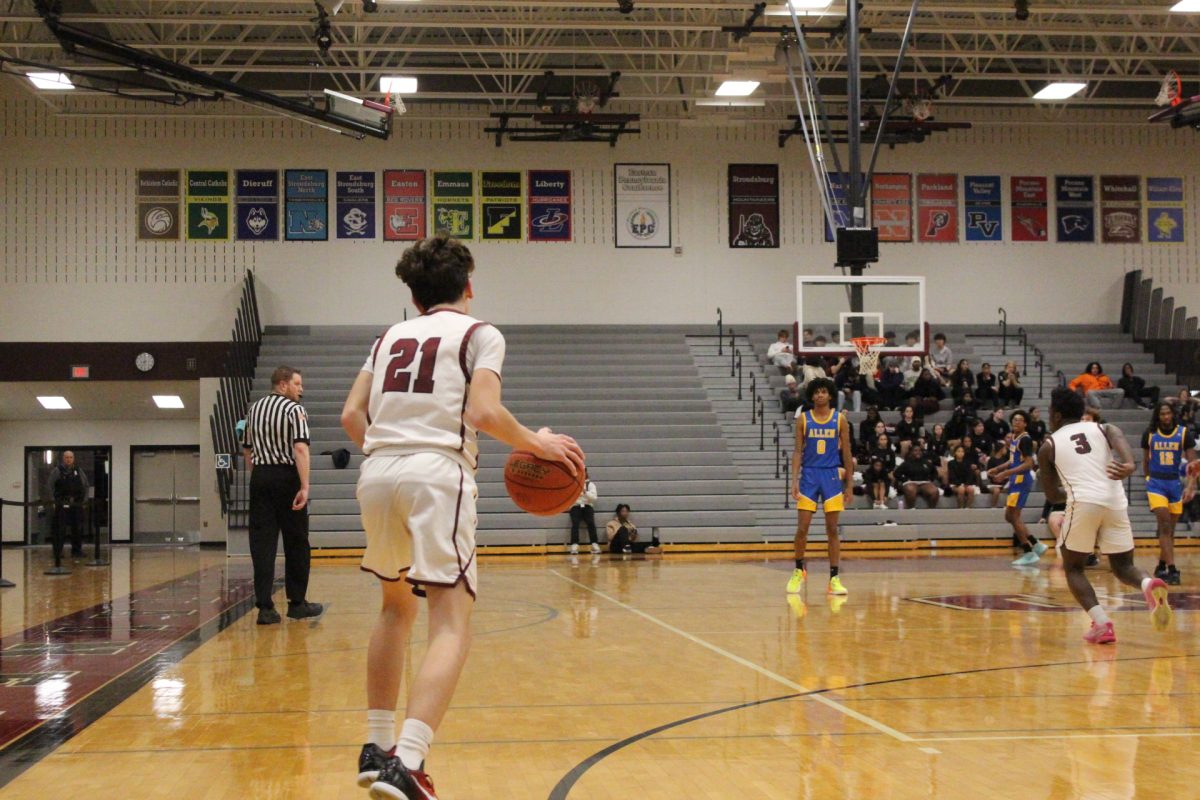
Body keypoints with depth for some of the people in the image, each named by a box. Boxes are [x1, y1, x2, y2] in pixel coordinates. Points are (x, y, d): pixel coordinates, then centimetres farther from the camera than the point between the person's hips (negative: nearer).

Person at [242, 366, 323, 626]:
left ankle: (265, 606, -4)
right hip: (286, 477, -5)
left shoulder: (254, 409, 14)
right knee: (296, 543, 7)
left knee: (262, 541, 2)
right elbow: (300, 448, -18)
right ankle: (297, 603, 15)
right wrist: (304, 486, -22)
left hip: (260, 477, 5)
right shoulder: (294, 409, -7)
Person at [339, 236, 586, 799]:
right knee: (451, 624, -8)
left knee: (397, 605, 24)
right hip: (437, 473, -6)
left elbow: (351, 415, 14)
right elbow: (483, 412, -7)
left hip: (377, 474, 6)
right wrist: (537, 445, 7)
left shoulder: (390, 337, 22)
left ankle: (378, 748, 26)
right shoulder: (478, 334, 9)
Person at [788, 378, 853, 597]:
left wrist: (849, 484, 1)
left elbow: (846, 453, 4)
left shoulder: (840, 419, 2)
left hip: (832, 476, 0)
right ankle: (799, 570, 19)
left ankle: (834, 578, 5)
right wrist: (795, 480, -8)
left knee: (832, 529, 1)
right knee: (802, 528, -2)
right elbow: (798, 451, 2)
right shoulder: (803, 419, 2)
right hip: (809, 476, 0)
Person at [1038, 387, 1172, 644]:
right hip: (1115, 502, 3)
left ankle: (1101, 623, -4)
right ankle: (1149, 585, -18)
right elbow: (1120, 442, -4)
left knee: (1073, 568, 16)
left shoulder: (1048, 446, 17)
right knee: (1123, 567, 17)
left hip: (1083, 503, -3)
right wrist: (1129, 466, -24)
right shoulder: (1103, 429, 21)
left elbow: (1053, 495, 25)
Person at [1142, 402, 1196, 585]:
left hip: (1175, 483, 2)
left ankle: (1161, 566, 26)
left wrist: (1191, 486, -16)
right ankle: (1171, 569, -18)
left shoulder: (1184, 433, -3)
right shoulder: (1149, 434, -1)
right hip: (1156, 482, -2)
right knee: (1165, 526, -15)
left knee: (1170, 529, 10)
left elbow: (1192, 463, -5)